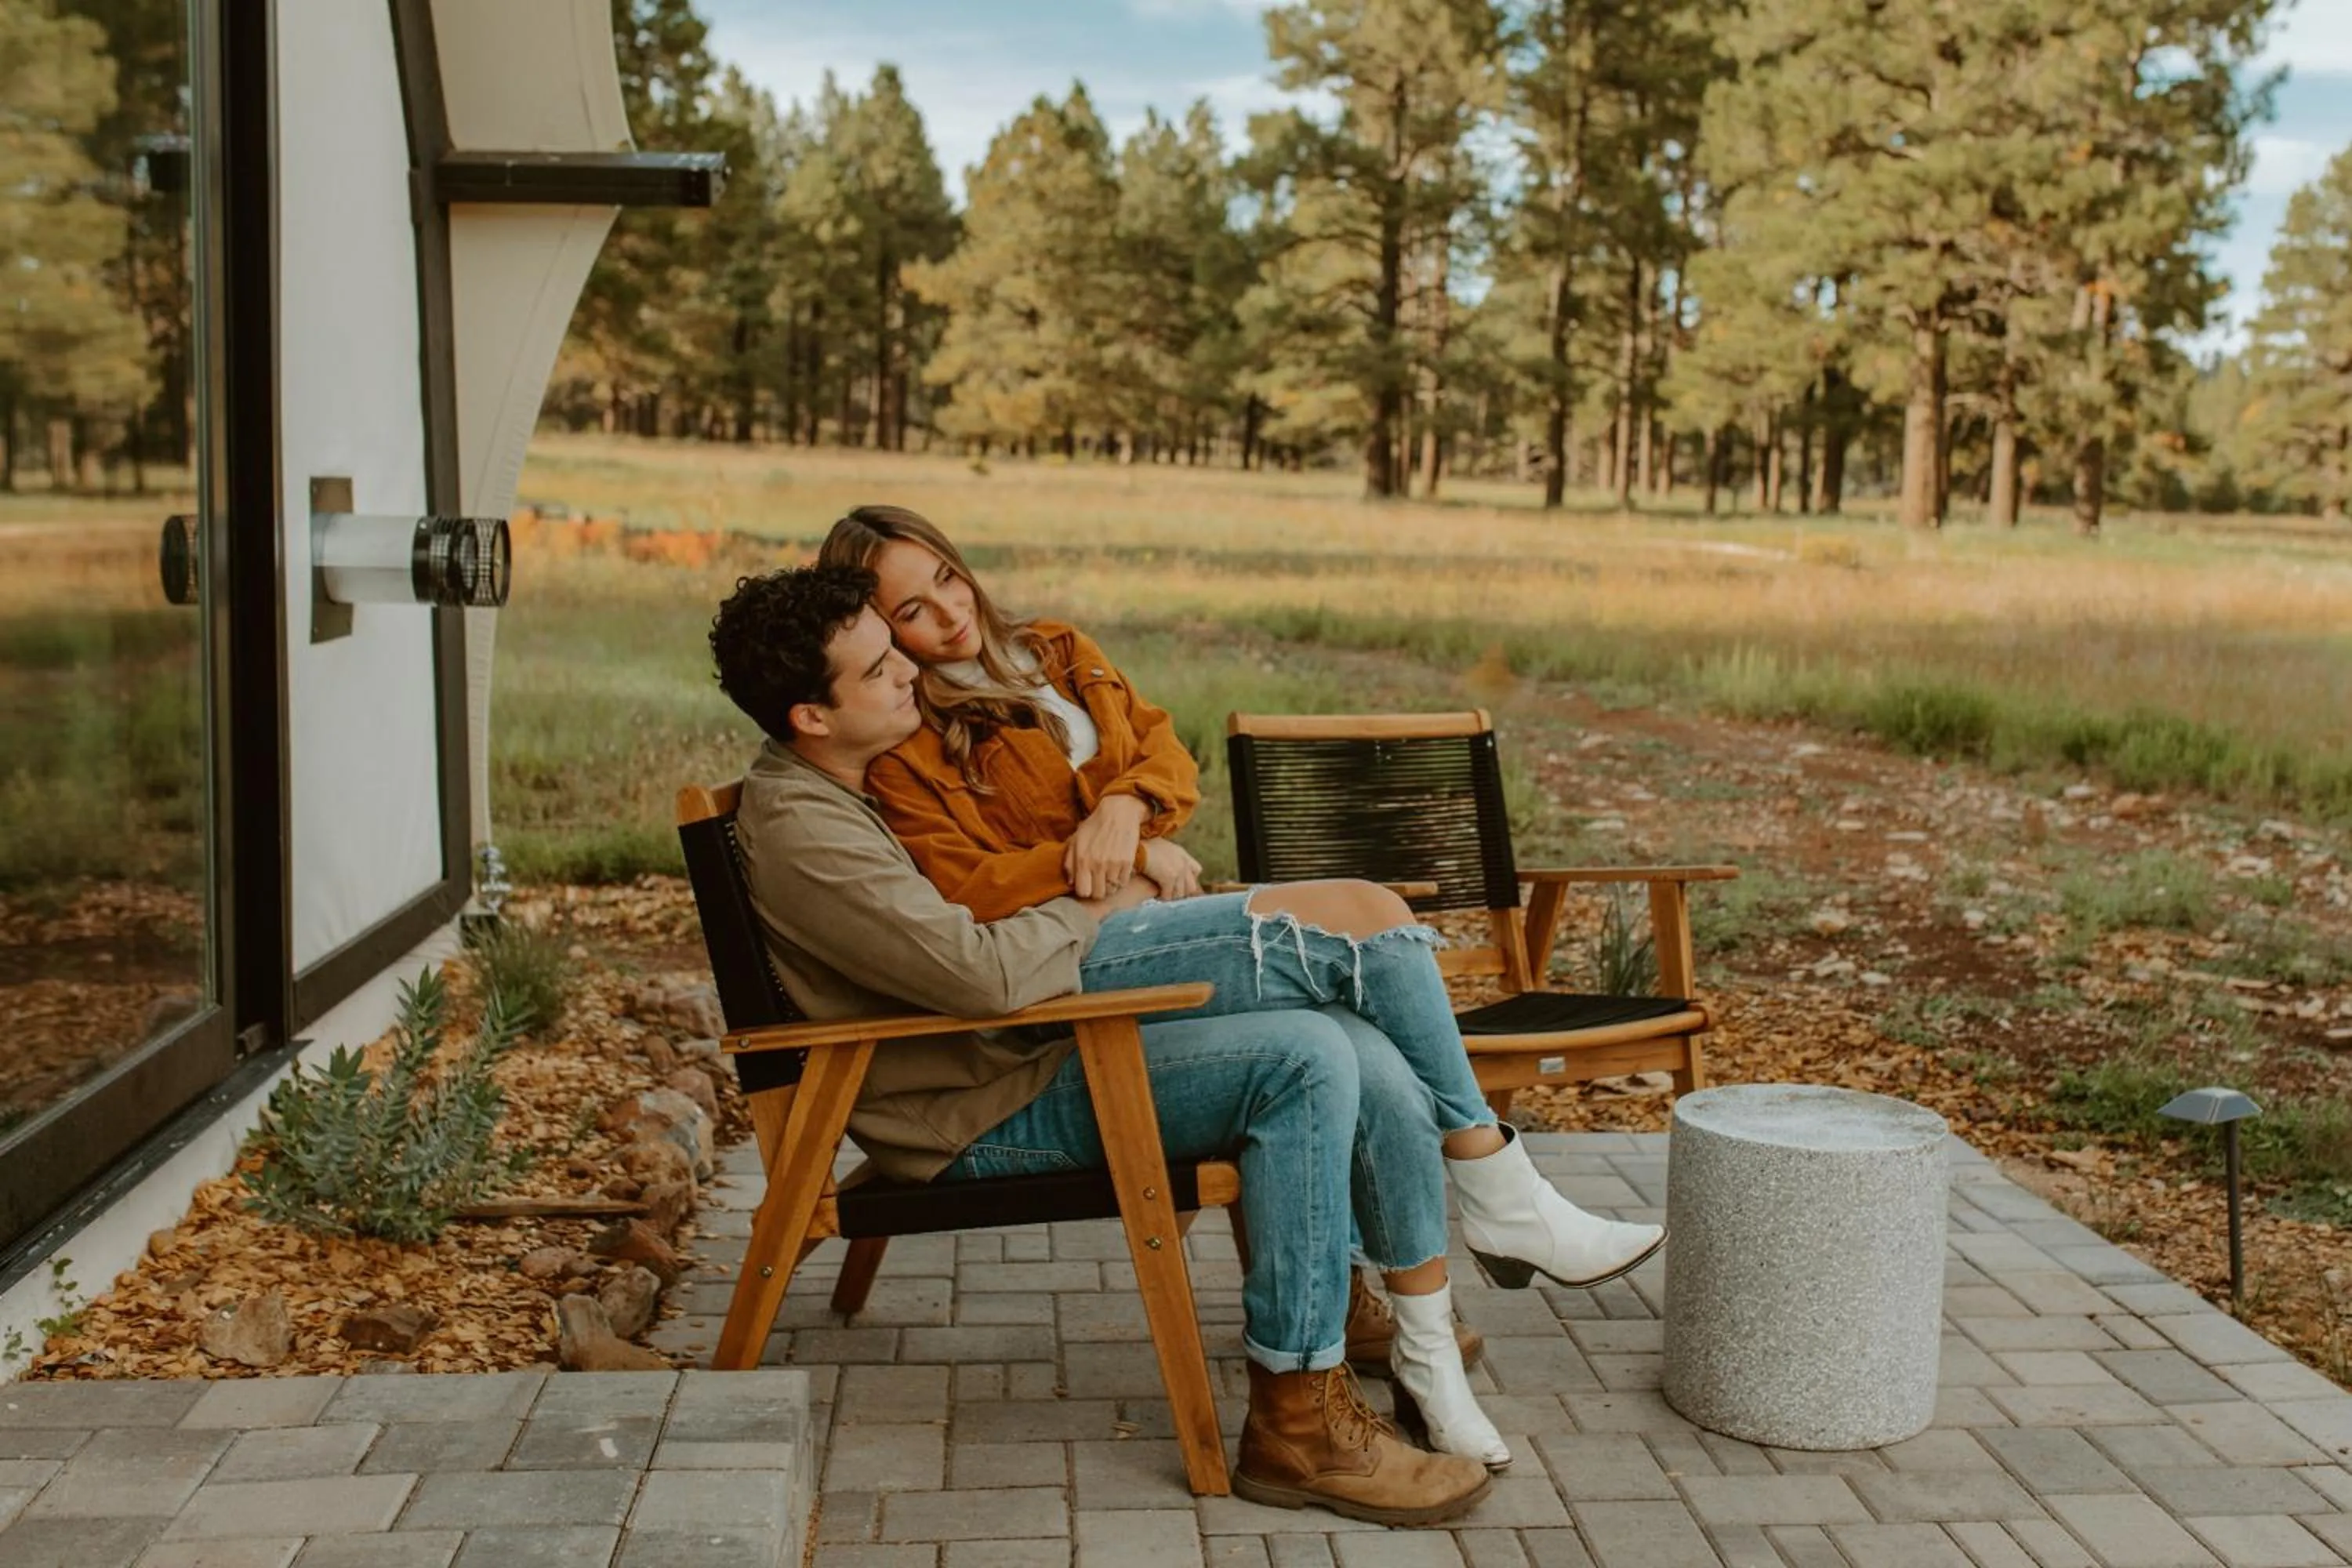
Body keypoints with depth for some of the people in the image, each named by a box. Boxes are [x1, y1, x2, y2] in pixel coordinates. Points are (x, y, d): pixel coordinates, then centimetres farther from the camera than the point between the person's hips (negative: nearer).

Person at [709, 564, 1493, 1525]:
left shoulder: (853, 785, 13)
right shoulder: (798, 832, -18)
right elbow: (980, 974, -27)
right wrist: (1097, 912, -10)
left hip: (1029, 1049, 9)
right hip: (985, 1113, -9)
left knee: (1357, 1048, -6)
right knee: (1300, 1059, -24)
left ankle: (1432, 1335, 5)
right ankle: (1296, 1424, -18)